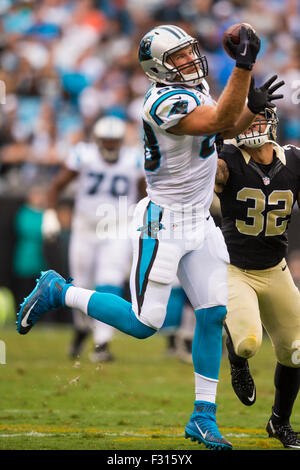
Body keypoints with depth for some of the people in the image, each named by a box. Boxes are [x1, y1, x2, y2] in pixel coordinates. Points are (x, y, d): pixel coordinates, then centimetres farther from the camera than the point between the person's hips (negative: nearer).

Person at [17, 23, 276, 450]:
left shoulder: (195, 87, 7)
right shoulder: (166, 102, -22)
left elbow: (229, 127, 14)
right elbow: (222, 120, -30)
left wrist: (252, 106, -8)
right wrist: (244, 66, -37)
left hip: (199, 223, 9)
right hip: (163, 223, -9)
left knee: (213, 315, 2)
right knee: (143, 323, -6)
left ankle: (203, 417, 9)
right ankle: (57, 292, 14)